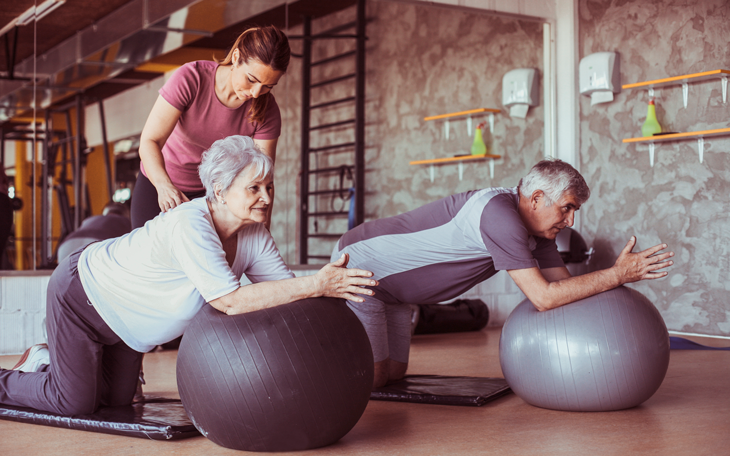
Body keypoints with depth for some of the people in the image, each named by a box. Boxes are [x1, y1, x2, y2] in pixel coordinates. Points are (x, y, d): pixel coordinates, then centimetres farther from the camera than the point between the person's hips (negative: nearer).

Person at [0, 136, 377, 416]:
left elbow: (286, 285, -19)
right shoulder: (190, 226, -40)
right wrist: (314, 285, -50)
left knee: (117, 397, 18)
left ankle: (44, 360, 40)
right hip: (80, 294, -8)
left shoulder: (254, 236, -16)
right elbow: (229, 300, -47)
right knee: (75, 401, -1)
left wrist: (327, 283, -40)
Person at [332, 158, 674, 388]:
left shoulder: (534, 225, -3)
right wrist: (616, 274, -32)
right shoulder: (499, 214, -33)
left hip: (391, 287, 9)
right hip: (358, 265, -9)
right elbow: (543, 297, -35)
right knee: (369, 377, -12)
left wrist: (620, 272, -16)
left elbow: (564, 282, -3)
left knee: (394, 372, 12)